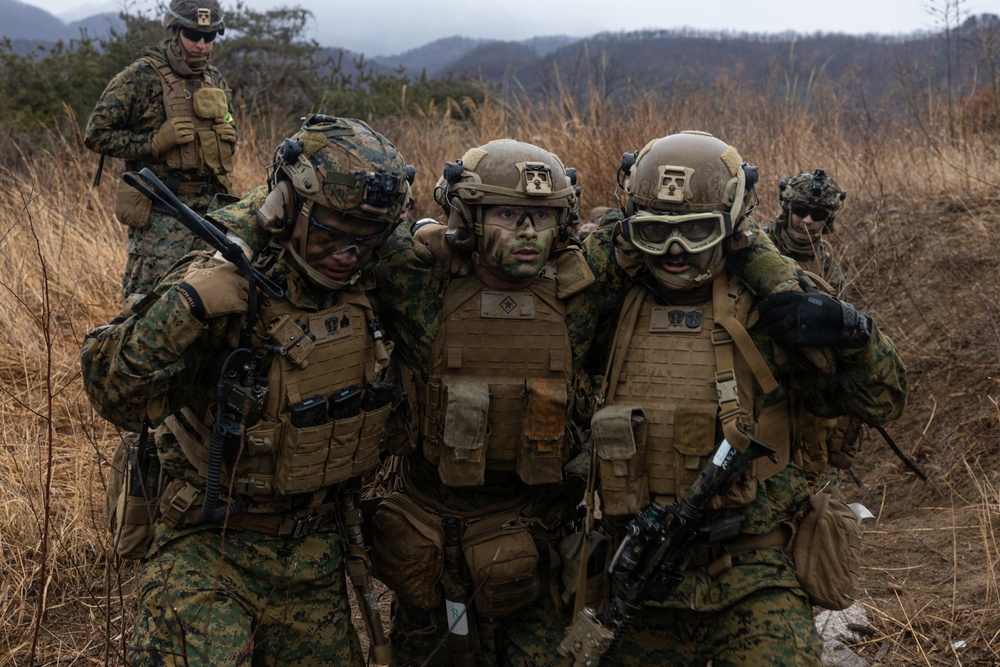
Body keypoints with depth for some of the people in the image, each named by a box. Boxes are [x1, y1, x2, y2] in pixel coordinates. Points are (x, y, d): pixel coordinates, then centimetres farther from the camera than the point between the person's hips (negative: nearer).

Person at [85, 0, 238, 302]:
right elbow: (97, 134, -10)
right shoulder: (142, 77, -8)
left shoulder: (216, 81, 12)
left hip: (210, 210, 6)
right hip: (160, 217, -6)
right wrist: (154, 144, -18)